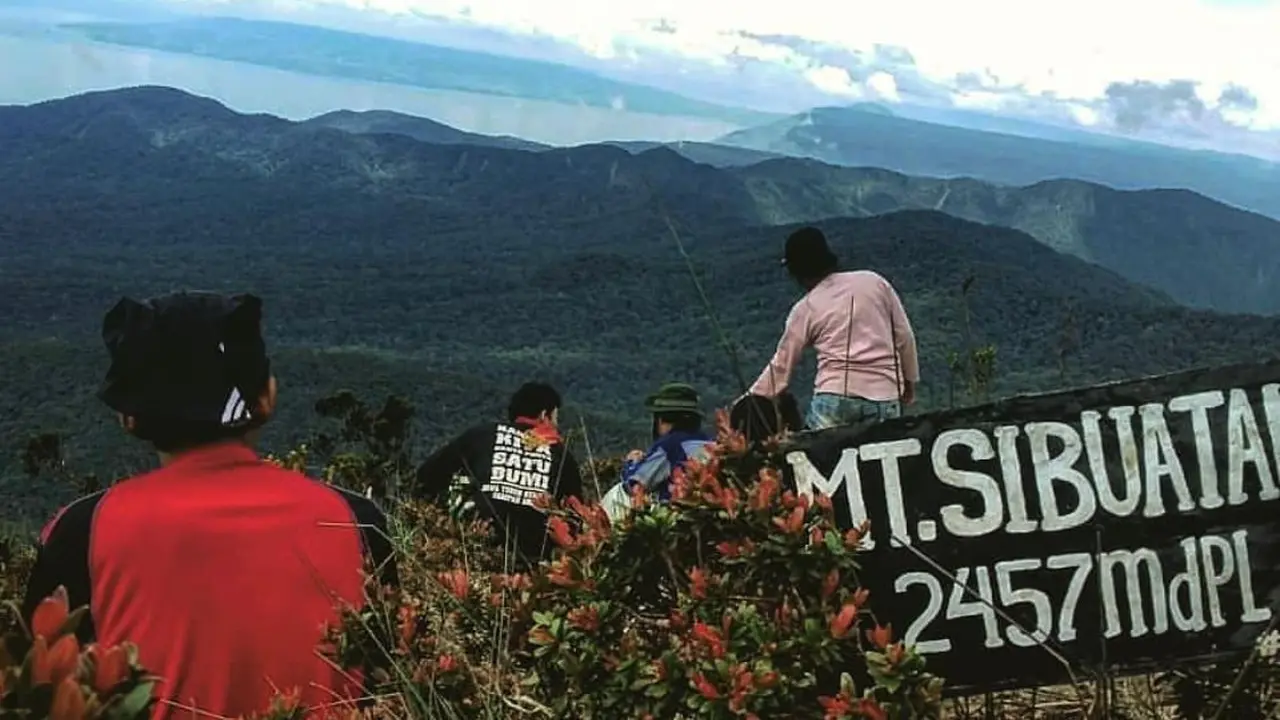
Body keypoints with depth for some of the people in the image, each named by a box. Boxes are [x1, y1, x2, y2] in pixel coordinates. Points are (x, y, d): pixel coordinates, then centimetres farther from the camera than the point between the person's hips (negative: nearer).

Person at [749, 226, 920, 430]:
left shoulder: (806, 308, 6)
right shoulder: (873, 281, 11)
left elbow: (782, 364, 9)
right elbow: (904, 335, 12)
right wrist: (910, 379, 24)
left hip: (835, 397, -2)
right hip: (883, 395, 2)